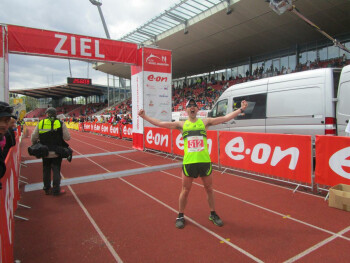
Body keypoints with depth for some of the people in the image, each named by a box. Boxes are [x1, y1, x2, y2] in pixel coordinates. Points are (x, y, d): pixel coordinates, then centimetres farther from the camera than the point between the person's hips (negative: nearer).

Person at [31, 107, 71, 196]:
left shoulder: (40, 123, -1)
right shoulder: (60, 123, -8)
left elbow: (33, 138, 3)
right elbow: (67, 137, -10)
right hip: (56, 153, -2)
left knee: (46, 171, 17)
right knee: (56, 171, 6)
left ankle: (47, 189, 28)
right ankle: (56, 190, 11)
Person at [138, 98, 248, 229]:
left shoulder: (205, 122, 6)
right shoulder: (181, 124, 6)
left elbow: (225, 118, 6)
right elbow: (160, 123, 5)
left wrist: (241, 109, 2)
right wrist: (144, 116, 4)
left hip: (205, 161, 1)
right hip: (189, 162, -1)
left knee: (209, 189, 14)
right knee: (185, 191, 10)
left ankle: (213, 214, 35)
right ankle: (180, 216, 30)